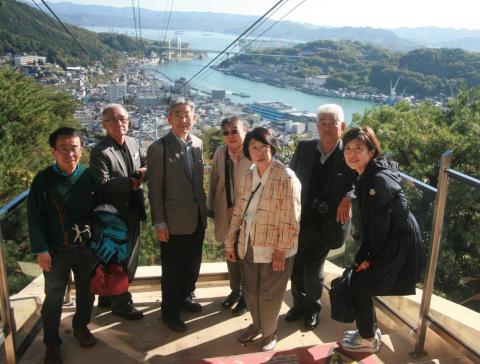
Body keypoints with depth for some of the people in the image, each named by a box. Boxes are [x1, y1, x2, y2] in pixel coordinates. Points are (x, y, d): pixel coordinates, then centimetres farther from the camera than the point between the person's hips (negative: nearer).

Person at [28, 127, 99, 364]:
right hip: (56, 251, -2)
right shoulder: (43, 179, -9)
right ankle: (51, 343, 26)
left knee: (86, 291, 17)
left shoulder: (89, 176, -5)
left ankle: (81, 326, 41)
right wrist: (41, 249, -10)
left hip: (87, 248, 2)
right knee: (54, 297, 9)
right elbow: (34, 217, -7)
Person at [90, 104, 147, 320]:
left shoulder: (134, 144, 4)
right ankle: (120, 303, 24)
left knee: (130, 256, 18)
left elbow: (147, 164, 16)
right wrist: (130, 183, -23)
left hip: (133, 211, 8)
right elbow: (102, 184, -23)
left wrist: (144, 171, -6)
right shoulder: (101, 152, -17)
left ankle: (108, 297, 37)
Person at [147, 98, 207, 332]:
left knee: (193, 264, 20)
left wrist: (203, 208, 10)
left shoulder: (198, 144, 4)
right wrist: (159, 223, -13)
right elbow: (155, 190, -12)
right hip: (174, 221, -5)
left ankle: (185, 297, 43)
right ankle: (169, 311, 28)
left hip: (197, 218, 6)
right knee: (172, 269, 9)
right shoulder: (158, 149, -14)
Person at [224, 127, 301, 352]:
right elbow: (238, 211, 9)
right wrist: (230, 242, 9)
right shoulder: (248, 176, 4)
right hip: (249, 245, 6)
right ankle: (257, 324, 44)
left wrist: (281, 250, -18)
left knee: (269, 295, 10)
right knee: (250, 291, 19)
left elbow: (291, 219, -17)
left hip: (274, 248, -5)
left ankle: (270, 331, 35)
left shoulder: (286, 178, -15)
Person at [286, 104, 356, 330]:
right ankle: (299, 303, 40)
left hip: (326, 224, -3)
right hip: (299, 220, 3)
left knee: (313, 269, 7)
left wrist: (348, 197, -25)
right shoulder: (304, 148, -1)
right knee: (296, 267, 15)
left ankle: (313, 308, 34)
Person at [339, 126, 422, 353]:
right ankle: (371, 331, 35)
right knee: (358, 282, 15)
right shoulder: (365, 177, 5)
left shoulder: (378, 180, -25)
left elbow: (381, 224, -22)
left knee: (359, 286, 1)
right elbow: (367, 222, 8)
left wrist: (371, 257, -10)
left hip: (398, 245, -8)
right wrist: (362, 255, 6)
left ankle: (368, 340, 21)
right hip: (388, 241, 8)